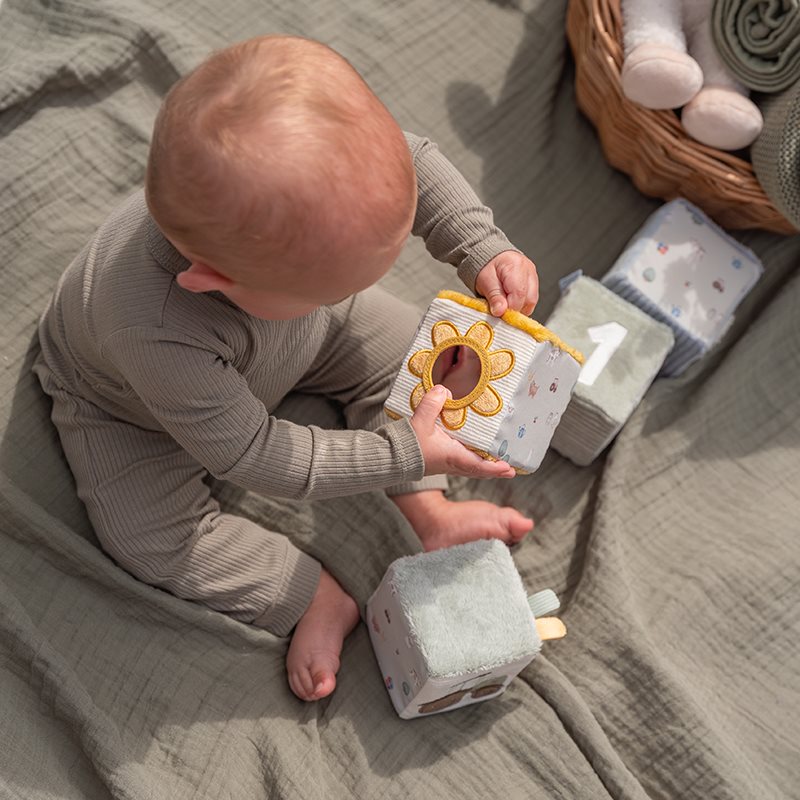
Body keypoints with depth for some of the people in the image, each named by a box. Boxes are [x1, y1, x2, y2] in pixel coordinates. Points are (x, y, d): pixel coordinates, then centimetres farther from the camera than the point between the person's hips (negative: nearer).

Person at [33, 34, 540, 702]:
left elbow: (415, 159, -17)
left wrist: (485, 251, -28)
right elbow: (254, 456, -36)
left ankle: (431, 514, 5)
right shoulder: (158, 334, -51)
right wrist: (406, 453, -35)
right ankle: (316, 599, -5)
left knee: (402, 346, -3)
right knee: (150, 541, -19)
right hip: (135, 409, -4)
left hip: (283, 341, 5)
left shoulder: (290, 164, -38)